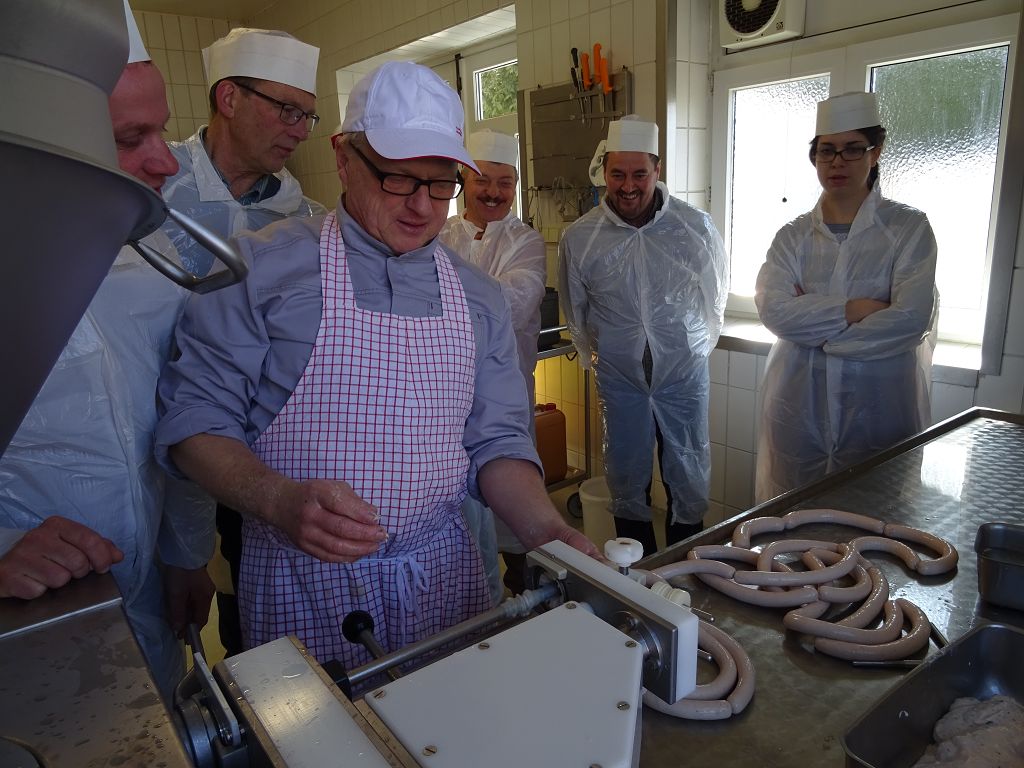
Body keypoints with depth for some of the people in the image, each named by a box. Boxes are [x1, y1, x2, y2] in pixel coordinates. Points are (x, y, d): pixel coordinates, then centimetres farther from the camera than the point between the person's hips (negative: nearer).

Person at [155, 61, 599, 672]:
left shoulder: (478, 298, 5)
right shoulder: (264, 267, -7)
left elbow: (496, 440, 4)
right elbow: (196, 418, -7)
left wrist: (548, 532, -12)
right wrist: (279, 501, -25)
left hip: (443, 574, 4)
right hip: (300, 580, -3)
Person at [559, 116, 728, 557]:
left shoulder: (696, 227, -7)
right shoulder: (579, 238, -7)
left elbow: (716, 296, 10)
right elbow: (575, 312, 8)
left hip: (685, 375, 0)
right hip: (619, 379, 0)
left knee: (689, 486, 10)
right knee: (627, 487, 10)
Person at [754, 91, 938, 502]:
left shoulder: (909, 228, 0)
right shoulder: (794, 234, 6)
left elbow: (910, 319, -13)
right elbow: (772, 309, -10)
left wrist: (813, 323, -11)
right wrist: (856, 309, -16)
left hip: (876, 407, -2)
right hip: (800, 406, 2)